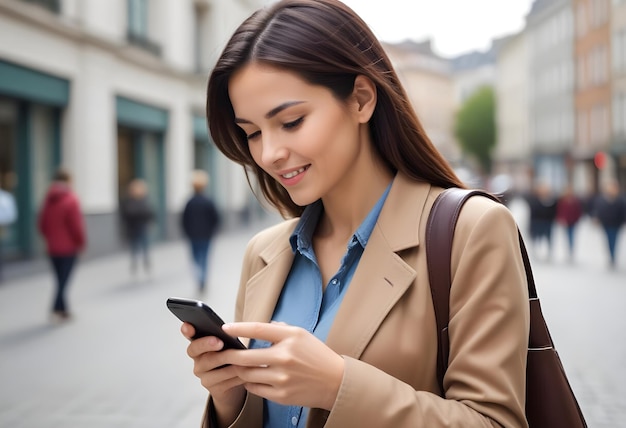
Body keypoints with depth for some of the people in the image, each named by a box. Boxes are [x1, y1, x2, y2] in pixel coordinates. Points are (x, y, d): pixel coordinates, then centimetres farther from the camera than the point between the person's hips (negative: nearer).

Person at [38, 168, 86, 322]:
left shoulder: (48, 200, 6)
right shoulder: (71, 201, -14)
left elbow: (41, 224, 10)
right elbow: (77, 225, -16)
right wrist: (81, 242, -2)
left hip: (52, 248, 6)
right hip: (68, 247, -6)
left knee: (60, 279, 13)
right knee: (64, 280, -3)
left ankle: (63, 310, 17)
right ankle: (57, 309, -10)